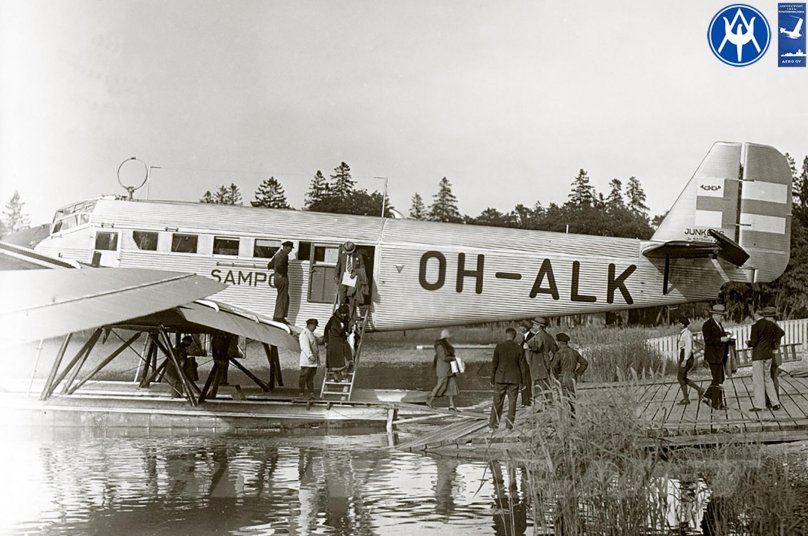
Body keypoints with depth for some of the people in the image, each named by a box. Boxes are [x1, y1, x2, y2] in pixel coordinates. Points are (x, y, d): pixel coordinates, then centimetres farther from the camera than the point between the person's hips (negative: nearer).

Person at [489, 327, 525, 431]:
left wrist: (492, 378, 6)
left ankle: (493, 423, 6)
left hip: (501, 378, 0)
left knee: (497, 401, 6)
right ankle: (509, 424, 4)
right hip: (514, 379, 0)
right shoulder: (519, 348, -3)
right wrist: (523, 381, 7)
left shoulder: (499, 347, -5)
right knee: (512, 401, 6)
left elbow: (494, 363, -2)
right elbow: (521, 365, 0)